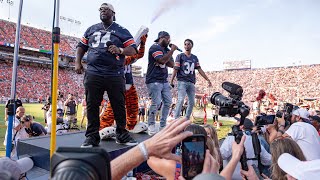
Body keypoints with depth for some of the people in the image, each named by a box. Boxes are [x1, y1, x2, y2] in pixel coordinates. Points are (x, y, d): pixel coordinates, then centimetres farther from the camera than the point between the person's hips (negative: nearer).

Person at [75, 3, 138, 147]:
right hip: (93, 74, 2)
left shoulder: (121, 31, 9)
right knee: (92, 106, 3)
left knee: (119, 105, 2)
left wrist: (120, 50, -17)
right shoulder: (91, 29, 19)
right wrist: (78, 62, 11)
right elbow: (81, 46, 24)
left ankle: (122, 134, 17)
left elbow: (133, 50, 1)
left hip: (115, 75, -2)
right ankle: (92, 136, 14)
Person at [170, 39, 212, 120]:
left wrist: (208, 80, 7)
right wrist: (171, 81, -11)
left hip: (191, 83, 5)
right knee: (181, 100, -17)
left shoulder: (195, 58, 16)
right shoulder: (180, 56, 4)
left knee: (191, 102, 4)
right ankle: (176, 119, -14)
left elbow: (199, 69, 13)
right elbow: (175, 69, -3)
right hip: (182, 81, -5)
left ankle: (187, 119, 14)